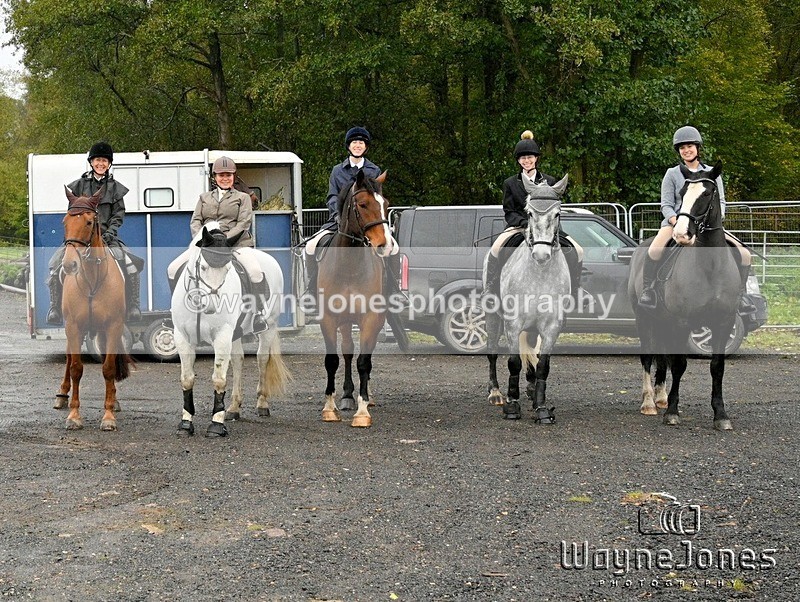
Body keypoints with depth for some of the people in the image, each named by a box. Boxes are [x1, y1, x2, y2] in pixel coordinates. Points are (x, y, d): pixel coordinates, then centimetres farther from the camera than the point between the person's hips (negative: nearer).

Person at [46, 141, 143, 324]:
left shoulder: (115, 187, 10)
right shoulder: (80, 185, 10)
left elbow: (119, 214, 5)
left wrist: (110, 232, -11)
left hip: (106, 236, 0)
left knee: (130, 263, -24)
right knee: (57, 263, -22)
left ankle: (133, 307, -12)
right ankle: (55, 308, -11)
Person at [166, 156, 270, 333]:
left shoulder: (243, 198, 12)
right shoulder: (204, 198, 22)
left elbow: (244, 224, -2)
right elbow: (195, 221, 11)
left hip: (236, 243, -3)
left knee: (255, 272, -31)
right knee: (173, 269, -10)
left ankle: (260, 313, -16)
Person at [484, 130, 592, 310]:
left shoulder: (549, 181, 11)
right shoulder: (510, 184, 8)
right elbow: (509, 212, 3)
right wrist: (526, 223, -16)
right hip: (518, 227, -2)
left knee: (577, 251, -16)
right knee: (497, 249, -32)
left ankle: (575, 289, 1)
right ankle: (491, 288, -20)